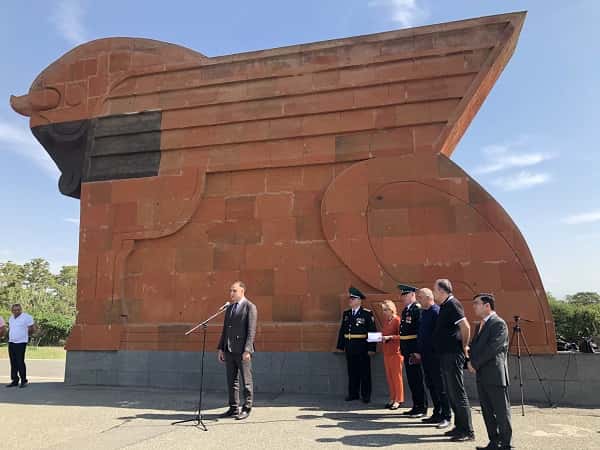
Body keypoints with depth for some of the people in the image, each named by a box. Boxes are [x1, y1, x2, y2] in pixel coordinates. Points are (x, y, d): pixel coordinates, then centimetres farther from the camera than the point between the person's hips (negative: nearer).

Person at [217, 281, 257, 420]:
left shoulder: (250, 307, -5)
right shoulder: (229, 308, 16)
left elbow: (251, 330, -11)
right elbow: (225, 329, 17)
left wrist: (247, 350, -18)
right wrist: (221, 348, 10)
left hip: (242, 350, -7)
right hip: (229, 350, 7)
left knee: (246, 381, 2)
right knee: (232, 381, 10)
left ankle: (246, 409, 11)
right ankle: (233, 408, 19)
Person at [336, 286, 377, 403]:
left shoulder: (367, 314, -6)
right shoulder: (346, 313, 9)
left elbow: (372, 332, -9)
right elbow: (342, 330, 13)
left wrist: (371, 348, -13)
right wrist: (340, 346, 10)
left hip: (362, 348, -5)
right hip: (349, 348, 5)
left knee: (365, 372, 5)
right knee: (352, 372, 11)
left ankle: (366, 395, 16)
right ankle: (353, 394, 22)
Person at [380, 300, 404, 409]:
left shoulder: (397, 320, -10)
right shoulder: (385, 320, 12)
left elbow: (401, 336, -13)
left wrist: (390, 337, -21)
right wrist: (381, 336, 1)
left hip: (395, 351, -7)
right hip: (386, 351, 7)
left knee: (396, 375, 0)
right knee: (389, 376, 10)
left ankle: (398, 400, 9)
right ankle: (392, 399, 19)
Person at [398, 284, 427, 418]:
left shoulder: (418, 309, -14)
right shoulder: (405, 310, 15)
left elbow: (421, 332, -19)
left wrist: (417, 352, -21)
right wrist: (403, 350, 16)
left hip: (414, 351, -9)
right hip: (407, 351, 9)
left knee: (417, 379, -1)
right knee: (411, 380, 15)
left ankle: (422, 408, 9)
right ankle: (416, 406, 24)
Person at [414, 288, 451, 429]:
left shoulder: (436, 312, -14)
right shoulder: (423, 312, 13)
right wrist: (418, 351, 15)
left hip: (435, 355, -9)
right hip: (425, 355, 9)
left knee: (440, 386, -1)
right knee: (431, 385, 15)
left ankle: (445, 417, 8)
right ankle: (437, 414, 26)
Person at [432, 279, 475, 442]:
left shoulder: (452, 304, -15)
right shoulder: (445, 306, 14)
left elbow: (466, 327, -24)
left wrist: (464, 347, -14)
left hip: (453, 355, -10)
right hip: (445, 355, 10)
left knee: (458, 394, -4)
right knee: (450, 393, 16)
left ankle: (468, 431, 4)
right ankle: (459, 427, 26)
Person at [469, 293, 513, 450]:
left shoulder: (499, 324, -11)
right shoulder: (481, 325, 17)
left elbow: (492, 348, -19)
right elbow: (474, 346, 18)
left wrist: (475, 363, -13)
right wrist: (471, 362, 0)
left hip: (495, 375, -9)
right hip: (481, 376, 9)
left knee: (501, 411, 1)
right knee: (487, 411, 13)